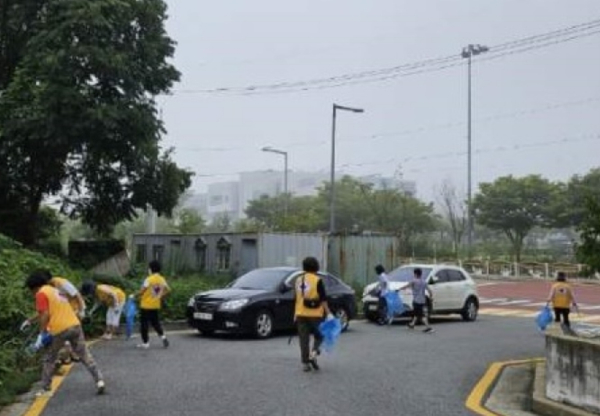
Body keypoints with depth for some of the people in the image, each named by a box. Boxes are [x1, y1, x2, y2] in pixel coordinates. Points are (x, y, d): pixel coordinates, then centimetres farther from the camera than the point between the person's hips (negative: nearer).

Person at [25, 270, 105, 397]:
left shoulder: (41, 293, -1)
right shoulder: (55, 291, 25)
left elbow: (45, 315, -11)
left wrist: (42, 333, -4)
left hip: (60, 330, -6)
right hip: (75, 325, 6)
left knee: (48, 360, 13)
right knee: (85, 355, 7)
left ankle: (46, 390, 19)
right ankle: (99, 380, -3)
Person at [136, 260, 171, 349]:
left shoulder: (149, 279, -16)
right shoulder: (162, 279, 2)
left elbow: (141, 291, -17)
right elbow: (168, 290, 6)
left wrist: (135, 295, 2)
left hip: (146, 305, -6)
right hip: (156, 306, 6)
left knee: (144, 324, 5)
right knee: (155, 323, 18)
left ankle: (145, 343, 8)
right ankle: (163, 337, 0)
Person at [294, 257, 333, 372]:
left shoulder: (298, 280, 9)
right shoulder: (317, 280, -8)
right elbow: (323, 299, -11)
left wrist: (296, 314, 24)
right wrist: (328, 313, -8)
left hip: (301, 314, 4)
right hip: (315, 314, -4)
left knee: (303, 338, 7)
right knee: (319, 336, 13)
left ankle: (305, 363, 7)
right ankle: (313, 353, -9)